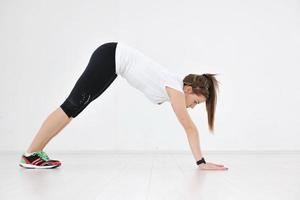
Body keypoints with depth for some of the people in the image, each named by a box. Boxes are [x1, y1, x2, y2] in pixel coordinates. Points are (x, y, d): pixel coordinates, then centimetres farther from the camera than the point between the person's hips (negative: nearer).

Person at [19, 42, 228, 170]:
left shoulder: (178, 88, 6)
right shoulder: (176, 88, -16)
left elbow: (189, 127, 9)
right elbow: (190, 127, -16)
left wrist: (201, 160, 11)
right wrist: (201, 162, -13)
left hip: (114, 58, 9)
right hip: (110, 57, -9)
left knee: (75, 107, 8)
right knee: (72, 106, -7)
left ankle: (37, 151, 14)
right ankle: (30, 155, 0)